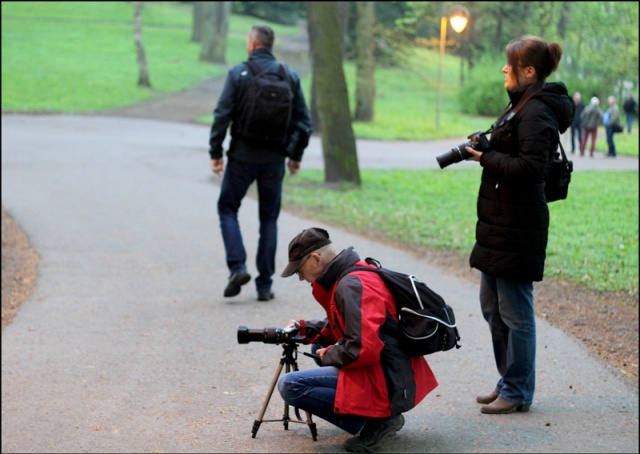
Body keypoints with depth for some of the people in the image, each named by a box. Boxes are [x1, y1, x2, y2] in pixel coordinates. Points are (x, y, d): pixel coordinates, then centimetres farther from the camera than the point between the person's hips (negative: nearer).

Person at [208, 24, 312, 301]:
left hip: (242, 157, -3)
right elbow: (304, 120, 4)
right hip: (274, 160, 3)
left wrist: (215, 152, -2)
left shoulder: (238, 74, -7)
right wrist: (296, 155, 14)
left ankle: (237, 266, -5)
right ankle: (264, 285, 10)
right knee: (269, 219, 11)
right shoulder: (289, 76, 2)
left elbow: (222, 115, -10)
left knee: (228, 208, 14)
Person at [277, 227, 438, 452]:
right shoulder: (358, 272, 11)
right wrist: (305, 329, 12)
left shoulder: (352, 285, -19)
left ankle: (375, 421, -11)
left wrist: (328, 355, -9)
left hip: (388, 384, -10)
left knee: (289, 385, -15)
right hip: (400, 376, 10)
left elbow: (362, 349, -28)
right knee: (319, 347, 30)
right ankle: (382, 413, 14)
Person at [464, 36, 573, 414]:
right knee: (492, 307, 17)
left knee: (515, 311, -2)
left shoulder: (536, 113, -16)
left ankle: (518, 392, 7)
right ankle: (510, 383, 27)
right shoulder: (520, 106, 16)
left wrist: (487, 158, -16)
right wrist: (485, 149, 4)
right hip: (499, 223, 11)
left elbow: (530, 167, -25)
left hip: (518, 228, -11)